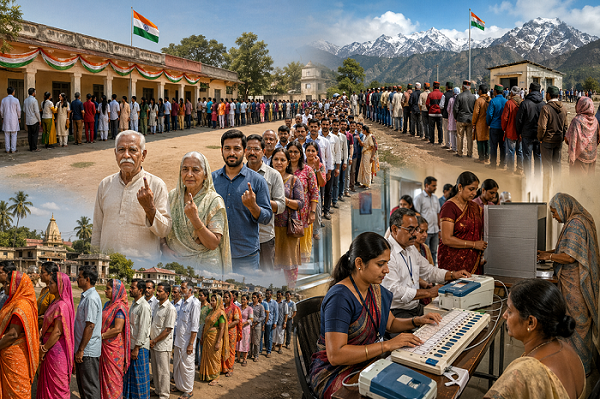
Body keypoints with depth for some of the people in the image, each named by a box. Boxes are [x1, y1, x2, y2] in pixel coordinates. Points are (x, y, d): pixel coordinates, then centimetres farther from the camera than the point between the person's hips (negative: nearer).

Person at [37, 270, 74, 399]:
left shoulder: (62, 305, -22)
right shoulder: (56, 303, 9)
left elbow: (57, 332, -22)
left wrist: (44, 349, -14)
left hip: (56, 349, -9)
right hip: (52, 348, 9)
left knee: (56, 383, 3)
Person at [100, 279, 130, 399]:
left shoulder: (120, 307, -15)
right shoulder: (107, 304, 11)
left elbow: (117, 329, -20)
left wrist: (101, 336, -13)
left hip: (114, 348, -8)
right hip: (104, 345, 8)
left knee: (112, 376, 2)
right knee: (104, 374, 14)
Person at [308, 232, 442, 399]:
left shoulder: (376, 290, 5)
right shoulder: (340, 297, -23)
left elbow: (390, 323, 23)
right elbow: (336, 355, -29)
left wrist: (417, 321, 4)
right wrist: (387, 345, -29)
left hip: (368, 363, 8)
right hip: (336, 372, -8)